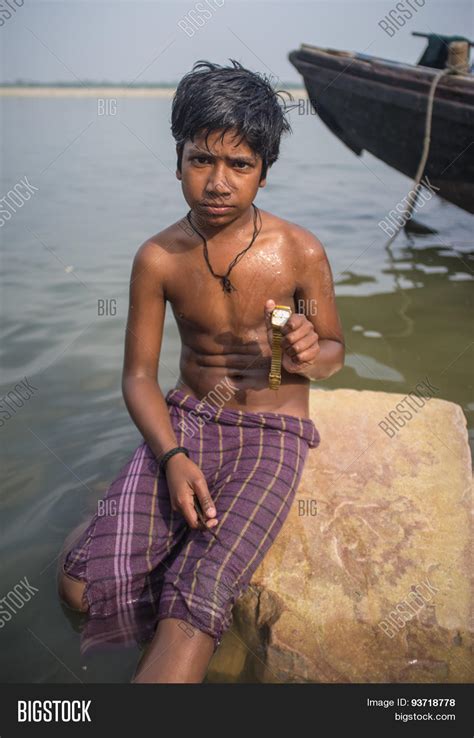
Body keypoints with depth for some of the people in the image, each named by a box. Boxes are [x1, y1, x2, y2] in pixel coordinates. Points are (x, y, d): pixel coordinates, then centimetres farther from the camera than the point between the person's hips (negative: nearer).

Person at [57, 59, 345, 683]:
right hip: (186, 421, 2)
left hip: (272, 432, -2)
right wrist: (172, 457, -16)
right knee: (82, 584, -15)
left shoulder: (300, 253, -8)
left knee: (199, 595, -25)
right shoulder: (158, 259, -4)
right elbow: (139, 374, 1)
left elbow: (335, 350, 7)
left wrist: (311, 356, -19)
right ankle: (176, 644, 14)